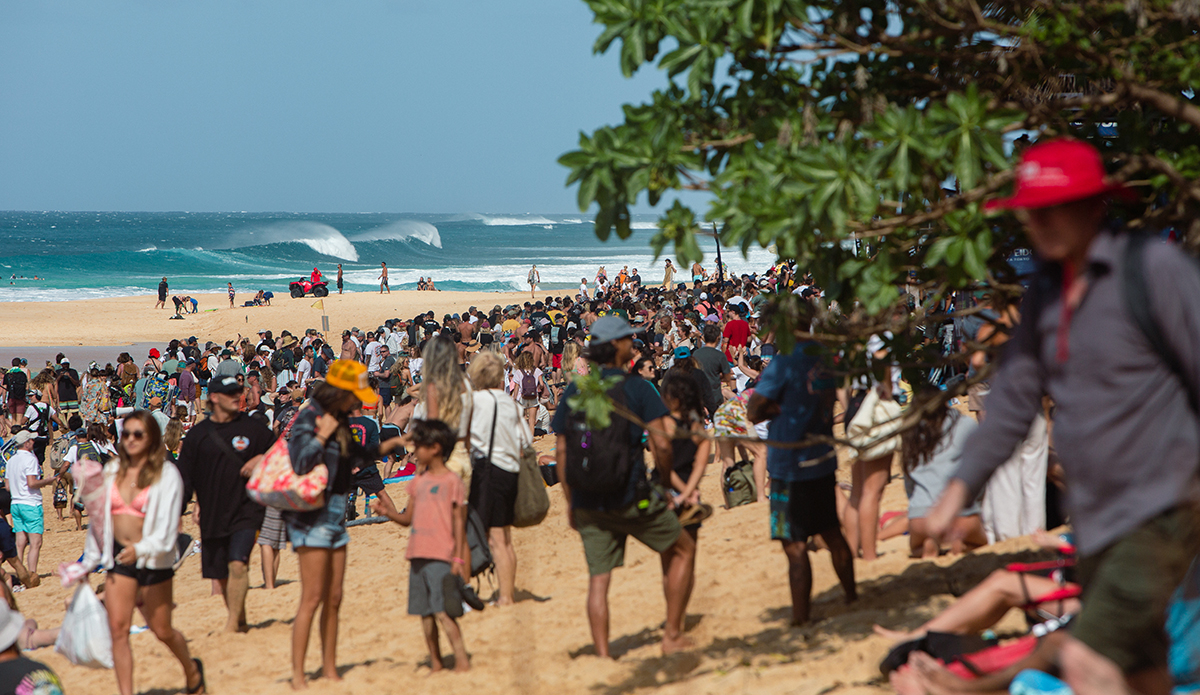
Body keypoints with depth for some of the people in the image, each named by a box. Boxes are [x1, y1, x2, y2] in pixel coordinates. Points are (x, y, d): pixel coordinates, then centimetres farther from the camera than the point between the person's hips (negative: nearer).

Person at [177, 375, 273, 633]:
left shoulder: (253, 428, 2)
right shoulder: (197, 435, 4)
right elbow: (185, 477, 5)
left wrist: (262, 460, -8)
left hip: (245, 509, -2)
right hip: (211, 513, 3)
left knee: (237, 564, -19)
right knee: (221, 574, 8)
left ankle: (232, 625, -16)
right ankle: (240, 621, 26)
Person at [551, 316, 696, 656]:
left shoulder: (573, 392, 5)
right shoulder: (637, 388, -6)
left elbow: (562, 452, 5)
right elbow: (661, 445, -12)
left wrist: (571, 501, 12)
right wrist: (666, 487, 3)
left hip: (587, 502, 4)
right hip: (631, 498, -4)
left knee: (599, 579, 8)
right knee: (682, 549, 16)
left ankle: (602, 655, 0)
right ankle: (672, 635, 14)